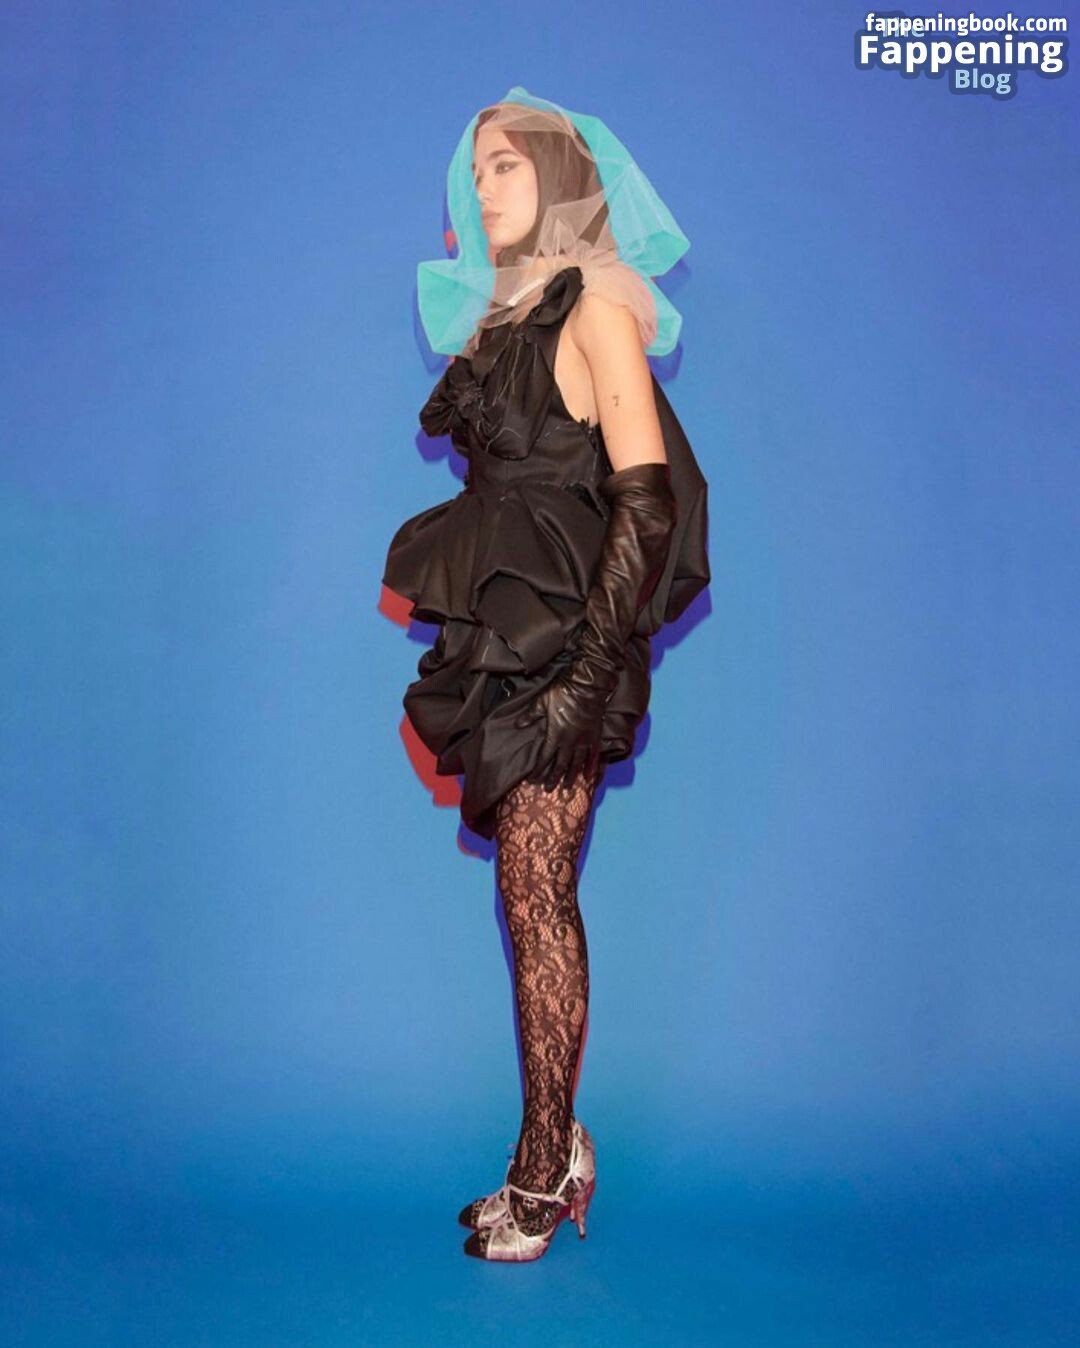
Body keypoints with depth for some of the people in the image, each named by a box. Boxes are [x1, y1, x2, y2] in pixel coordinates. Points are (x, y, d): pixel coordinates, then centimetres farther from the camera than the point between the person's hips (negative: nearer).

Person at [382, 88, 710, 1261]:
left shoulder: (595, 305, -6)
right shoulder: (500, 318, 17)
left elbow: (650, 501, -14)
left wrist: (590, 675, -18)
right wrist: (453, 647, 12)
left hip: (565, 647, -7)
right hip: (501, 641, 7)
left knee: (536, 899, -3)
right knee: (532, 896, 9)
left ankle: (544, 1173, 9)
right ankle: (556, 1150, 20)